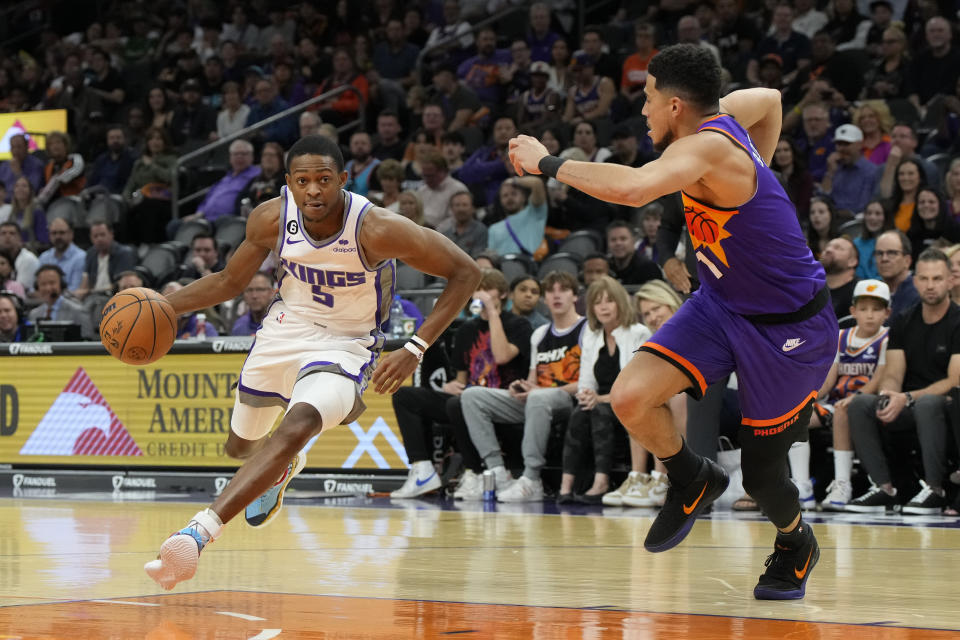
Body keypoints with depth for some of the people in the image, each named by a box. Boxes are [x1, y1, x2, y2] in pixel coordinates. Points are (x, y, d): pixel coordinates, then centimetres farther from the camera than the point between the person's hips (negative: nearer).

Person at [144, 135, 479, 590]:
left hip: (345, 345, -5)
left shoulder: (377, 229, -28)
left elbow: (464, 272, -20)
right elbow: (230, 281, 3)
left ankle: (199, 531, -40)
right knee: (241, 445, 22)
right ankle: (284, 468, 60)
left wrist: (415, 351, -25)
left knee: (296, 427, -34)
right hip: (286, 330, 5)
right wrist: (164, 305, -13)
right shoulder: (271, 219, -16)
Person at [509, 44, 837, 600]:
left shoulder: (708, 145, -29)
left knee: (762, 474, 5)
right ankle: (692, 481, 14)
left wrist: (548, 164, -34)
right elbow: (771, 99, 20)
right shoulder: (720, 114, -3)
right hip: (722, 304, 8)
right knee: (630, 397, -14)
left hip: (789, 327, -8)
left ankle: (796, 546, 39)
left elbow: (632, 188, -47)